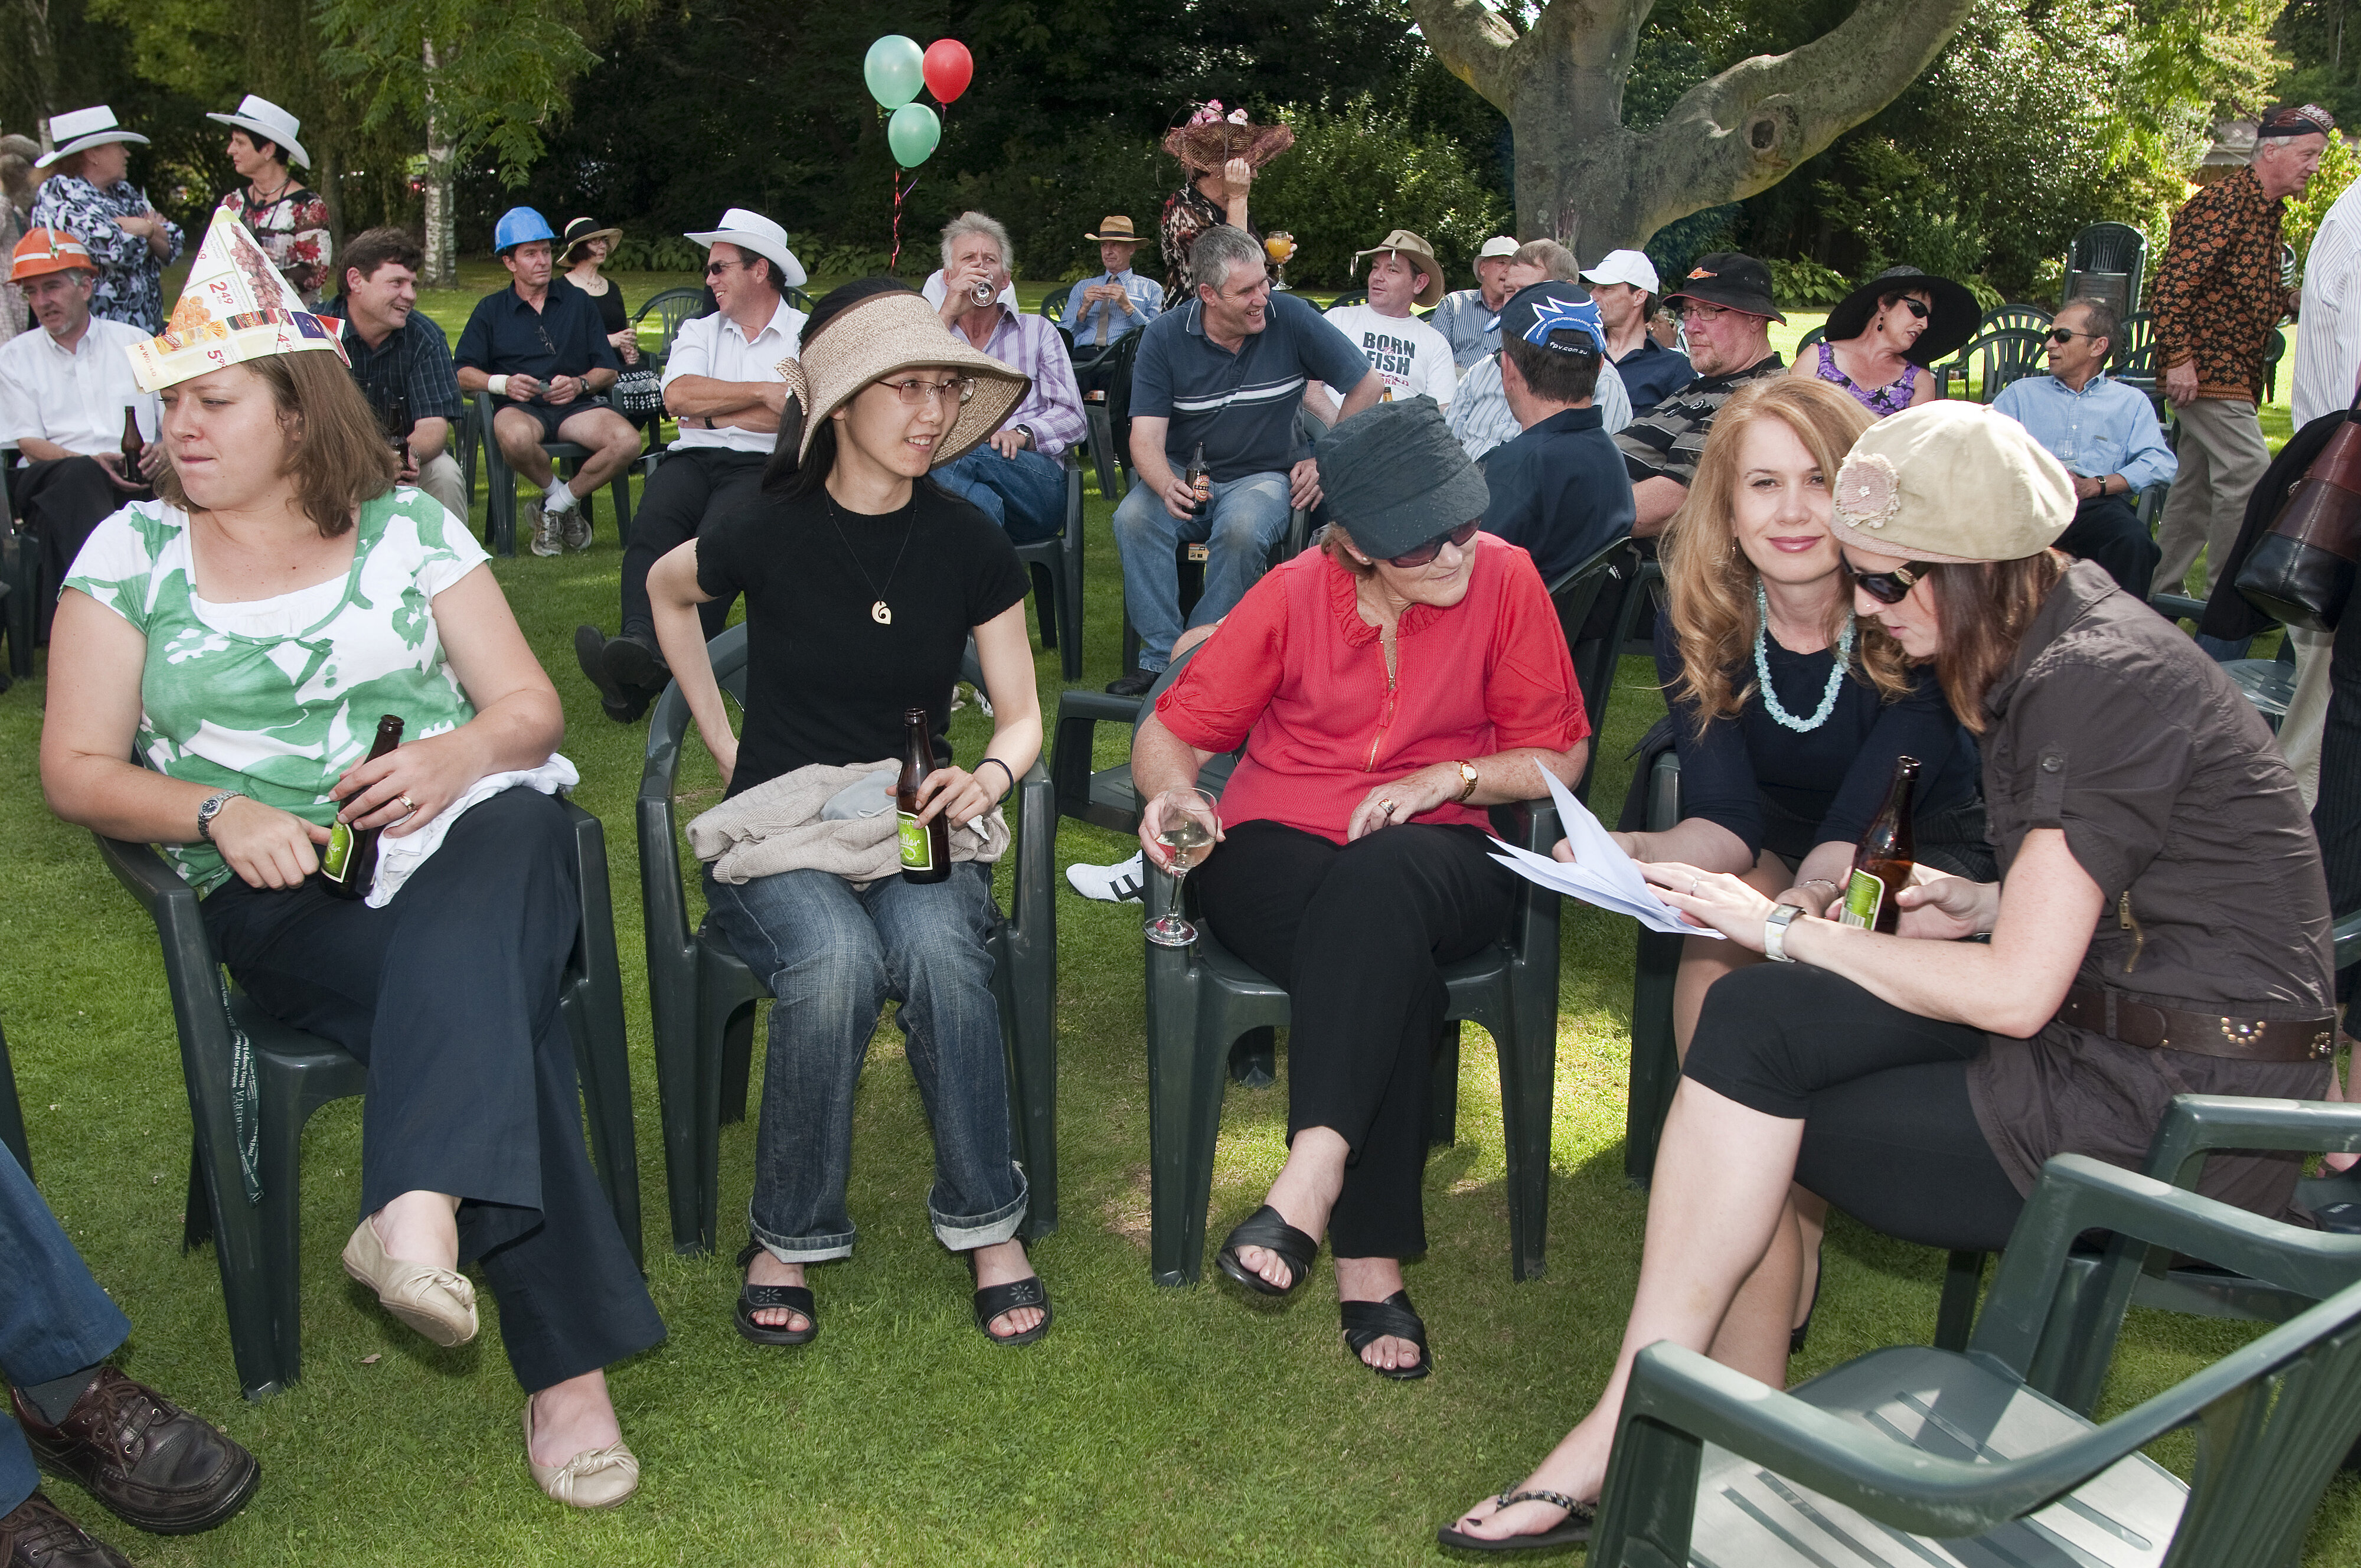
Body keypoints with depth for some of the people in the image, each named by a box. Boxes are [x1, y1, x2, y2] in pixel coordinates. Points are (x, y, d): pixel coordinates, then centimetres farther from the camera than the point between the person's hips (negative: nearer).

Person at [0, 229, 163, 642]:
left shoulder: (134, 342, 20)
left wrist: (164, 450, -11)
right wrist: (95, 463, -15)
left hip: (140, 480, 1)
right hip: (52, 481, -1)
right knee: (79, 477, -38)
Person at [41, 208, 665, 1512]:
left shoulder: (408, 524, 11)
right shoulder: (130, 551, 11)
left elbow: (531, 706, 9)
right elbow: (76, 770, 6)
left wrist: (456, 755, -14)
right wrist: (219, 813, -13)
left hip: (467, 831, 1)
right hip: (278, 887, -1)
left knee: (462, 929, -38)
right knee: (490, 1002, -30)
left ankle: (419, 1209, -54)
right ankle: (567, 1364, -32)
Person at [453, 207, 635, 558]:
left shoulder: (577, 304, 21)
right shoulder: (491, 310, 17)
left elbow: (609, 370, 14)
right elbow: (463, 374, 7)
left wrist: (579, 384, -7)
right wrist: (502, 383, -13)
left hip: (574, 406, 2)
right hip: (519, 407, -2)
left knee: (627, 441, -31)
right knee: (516, 437, -41)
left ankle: (555, 505, -10)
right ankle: (562, 497, -10)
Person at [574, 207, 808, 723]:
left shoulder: (808, 336, 12)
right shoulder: (698, 331, 26)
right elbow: (677, 395, 5)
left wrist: (709, 412, 3)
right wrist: (761, 393, -2)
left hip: (764, 466, -4)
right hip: (692, 458, 4)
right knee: (653, 523, -31)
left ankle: (657, 670, -49)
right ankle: (640, 643, -49)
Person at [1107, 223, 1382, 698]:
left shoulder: (1290, 318, -8)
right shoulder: (1164, 336, -7)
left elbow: (1367, 385, 2)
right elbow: (1146, 437, -13)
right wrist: (1167, 486, -34)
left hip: (1263, 477, -1)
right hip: (1184, 476, 1)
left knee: (1242, 528, -36)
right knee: (1133, 517, -31)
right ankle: (1160, 655, -21)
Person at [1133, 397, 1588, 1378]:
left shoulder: (1505, 579, -3)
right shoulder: (1293, 597, -3)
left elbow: (1559, 755, 4)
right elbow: (1172, 733, 2)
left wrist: (1446, 778, -13)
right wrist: (1171, 799, -21)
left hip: (1435, 859, 0)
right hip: (1276, 852, 0)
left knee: (1378, 883, -38)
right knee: (1387, 962, -35)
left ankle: (1310, 1179, -43)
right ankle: (1371, 1262, -33)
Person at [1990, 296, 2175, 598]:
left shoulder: (2131, 402, 25)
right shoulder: (2022, 392, 30)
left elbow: (2161, 464, 8)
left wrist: (2095, 485, -10)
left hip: (2098, 505, 0)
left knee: (2134, 541, -36)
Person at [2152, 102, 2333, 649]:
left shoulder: (2266, 209, 17)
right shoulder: (2222, 203, -14)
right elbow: (2173, 283, -21)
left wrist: (2293, 300, 8)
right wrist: (2179, 357, -26)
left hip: (2234, 373, 10)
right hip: (2205, 368, -10)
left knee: (2197, 485, 13)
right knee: (2250, 475, -14)